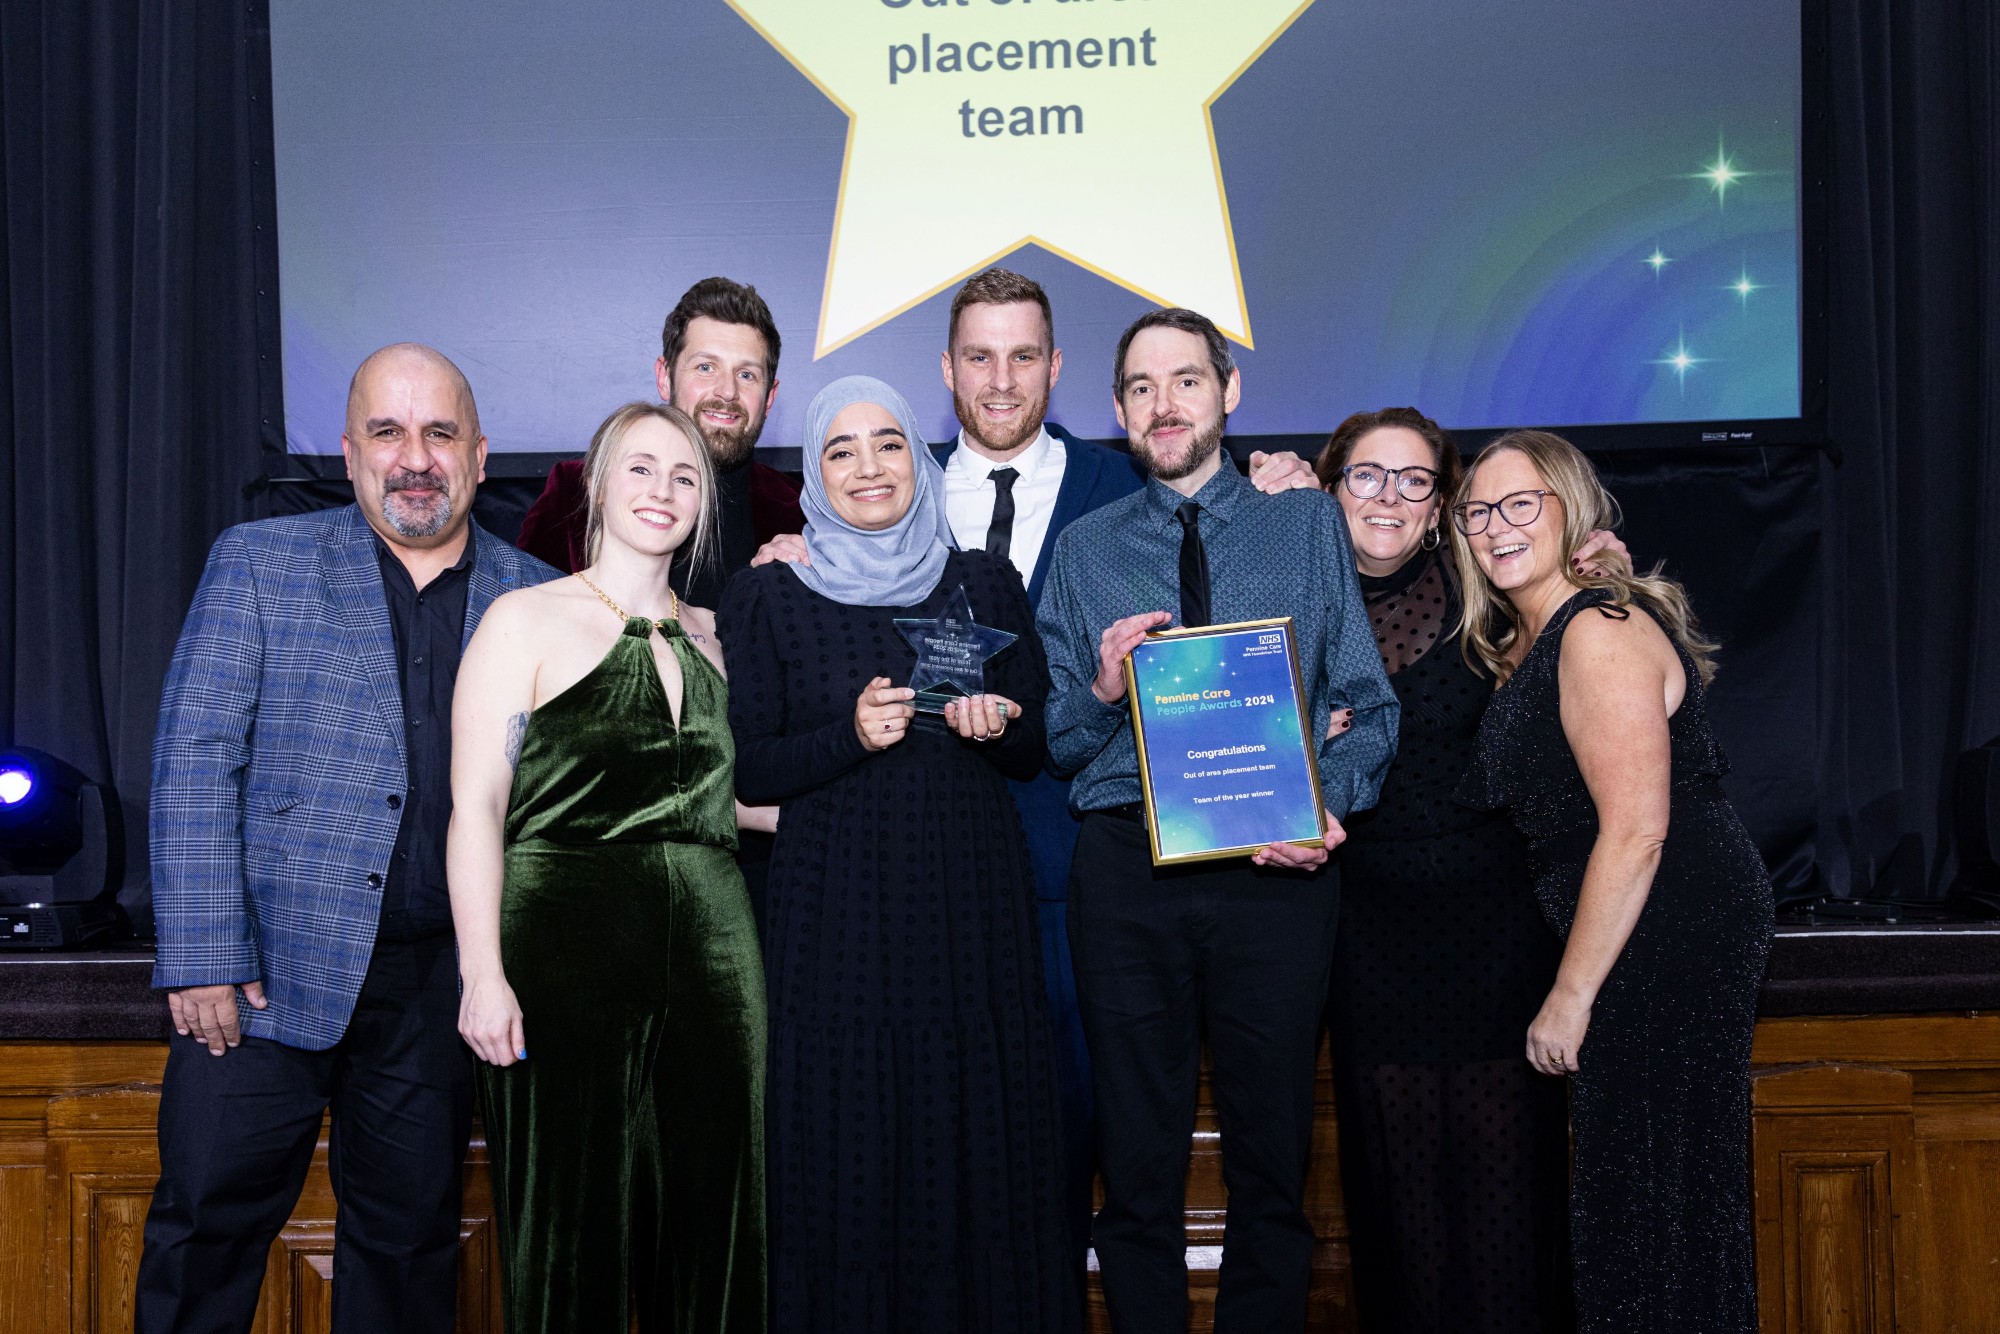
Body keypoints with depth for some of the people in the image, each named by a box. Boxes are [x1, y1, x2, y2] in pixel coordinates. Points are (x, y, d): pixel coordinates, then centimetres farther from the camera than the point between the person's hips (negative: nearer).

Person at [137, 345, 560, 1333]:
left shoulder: (536, 600, 6)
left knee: (410, 1241, 13)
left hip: (438, 988, 2)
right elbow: (196, 759, -4)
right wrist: (203, 955, -11)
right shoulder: (259, 562, 1)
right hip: (271, 969, -2)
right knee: (207, 1225, 2)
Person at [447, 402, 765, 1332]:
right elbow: (476, 806, -5)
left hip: (711, 944, 5)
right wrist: (483, 972, -14)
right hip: (567, 942, -5)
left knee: (705, 1229, 6)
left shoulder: (710, 636, 17)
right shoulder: (527, 620, 2)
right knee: (569, 1231, -1)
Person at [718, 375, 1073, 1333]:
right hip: (836, 903, -1)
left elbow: (1034, 752, 10)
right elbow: (749, 772, 0)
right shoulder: (767, 597, 2)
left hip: (972, 895, 2)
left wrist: (995, 725, -11)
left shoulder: (986, 584, 8)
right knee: (849, 1143, 1)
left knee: (977, 1130, 3)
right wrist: (853, 733, -16)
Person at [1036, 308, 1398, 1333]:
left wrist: (1327, 801, -14)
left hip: (1276, 866, -1)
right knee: (1137, 1168, 8)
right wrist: (1101, 688, -9)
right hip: (1126, 868, 1)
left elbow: (1367, 705, 4)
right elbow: (1058, 745, 12)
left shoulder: (1308, 524, 10)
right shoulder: (1084, 549, 13)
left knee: (1273, 1162, 7)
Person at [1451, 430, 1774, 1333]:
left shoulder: (1599, 630, -17)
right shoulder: (1527, 641, 14)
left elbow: (1636, 829, -22)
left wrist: (1571, 995, -18)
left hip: (1674, 930, -10)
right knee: (1618, 1177, 15)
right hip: (1633, 941, 10)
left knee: (1650, 1187, -3)